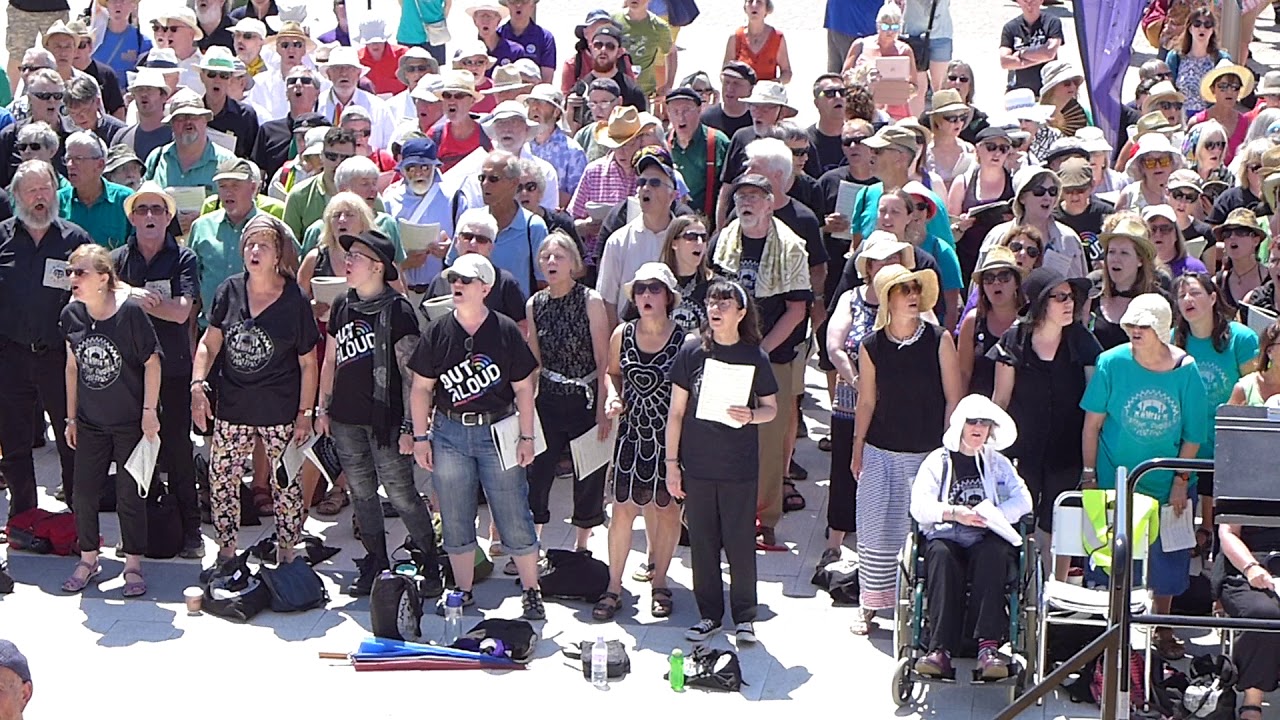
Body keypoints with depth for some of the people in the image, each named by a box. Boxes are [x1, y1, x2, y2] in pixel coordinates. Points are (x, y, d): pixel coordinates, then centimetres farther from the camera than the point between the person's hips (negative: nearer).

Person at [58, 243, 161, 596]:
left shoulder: (130, 311, -17)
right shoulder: (71, 315, -2)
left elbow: (152, 362, -10)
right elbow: (73, 366, 9)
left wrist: (149, 411, -11)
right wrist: (71, 417, 11)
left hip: (131, 422, -4)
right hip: (91, 422, 4)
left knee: (130, 496, 4)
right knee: (84, 493, 7)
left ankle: (133, 565, 17)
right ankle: (88, 560, 25)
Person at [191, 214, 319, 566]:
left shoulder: (294, 300, -7)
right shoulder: (229, 291, 1)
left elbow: (308, 363, -3)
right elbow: (209, 344, 7)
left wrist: (305, 413, -5)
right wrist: (198, 385, -7)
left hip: (280, 412, -3)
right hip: (232, 408, 3)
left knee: (285, 484, 4)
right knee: (221, 480, 5)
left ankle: (287, 556, 18)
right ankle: (225, 554, 20)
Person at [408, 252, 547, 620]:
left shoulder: (506, 331, -3)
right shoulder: (437, 332, 1)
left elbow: (523, 388, 1)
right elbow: (421, 388, 6)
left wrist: (526, 437, -2)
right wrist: (420, 437, 2)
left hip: (498, 432, -2)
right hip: (450, 434, 2)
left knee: (515, 519, 0)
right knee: (456, 521, 9)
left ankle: (531, 591, 11)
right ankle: (463, 591, 23)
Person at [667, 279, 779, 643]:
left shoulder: (754, 356, -2)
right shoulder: (692, 351, 0)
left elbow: (771, 408, 7)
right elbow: (676, 411, 3)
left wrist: (751, 415, -16)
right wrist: (671, 462, 1)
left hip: (738, 466, -1)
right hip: (697, 465, 1)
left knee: (740, 543, 2)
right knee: (702, 542, 8)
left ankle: (744, 617, 15)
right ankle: (708, 614, 21)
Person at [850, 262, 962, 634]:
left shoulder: (939, 340, -5)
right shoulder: (872, 346, -1)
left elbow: (953, 399, -1)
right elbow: (866, 401, 8)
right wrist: (857, 449, 9)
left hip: (928, 453, -1)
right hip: (881, 453, 1)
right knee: (876, 530, 4)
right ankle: (870, 605, 17)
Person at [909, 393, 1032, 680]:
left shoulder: (997, 463, 24)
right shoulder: (937, 461, 18)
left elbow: (1023, 500, 8)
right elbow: (919, 505, 3)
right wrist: (954, 513, -15)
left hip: (987, 539, 1)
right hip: (946, 536, -1)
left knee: (993, 554, -35)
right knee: (941, 556, -36)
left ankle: (988, 645, -45)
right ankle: (940, 649, -46)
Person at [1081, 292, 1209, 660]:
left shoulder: (1186, 370, -10)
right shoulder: (1112, 362, -11)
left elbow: (1192, 434, -3)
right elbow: (1092, 423, -4)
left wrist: (1181, 482, -5)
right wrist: (1089, 474, -4)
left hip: (1167, 487, 1)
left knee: (1166, 559, 11)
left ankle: (1163, 630, 28)